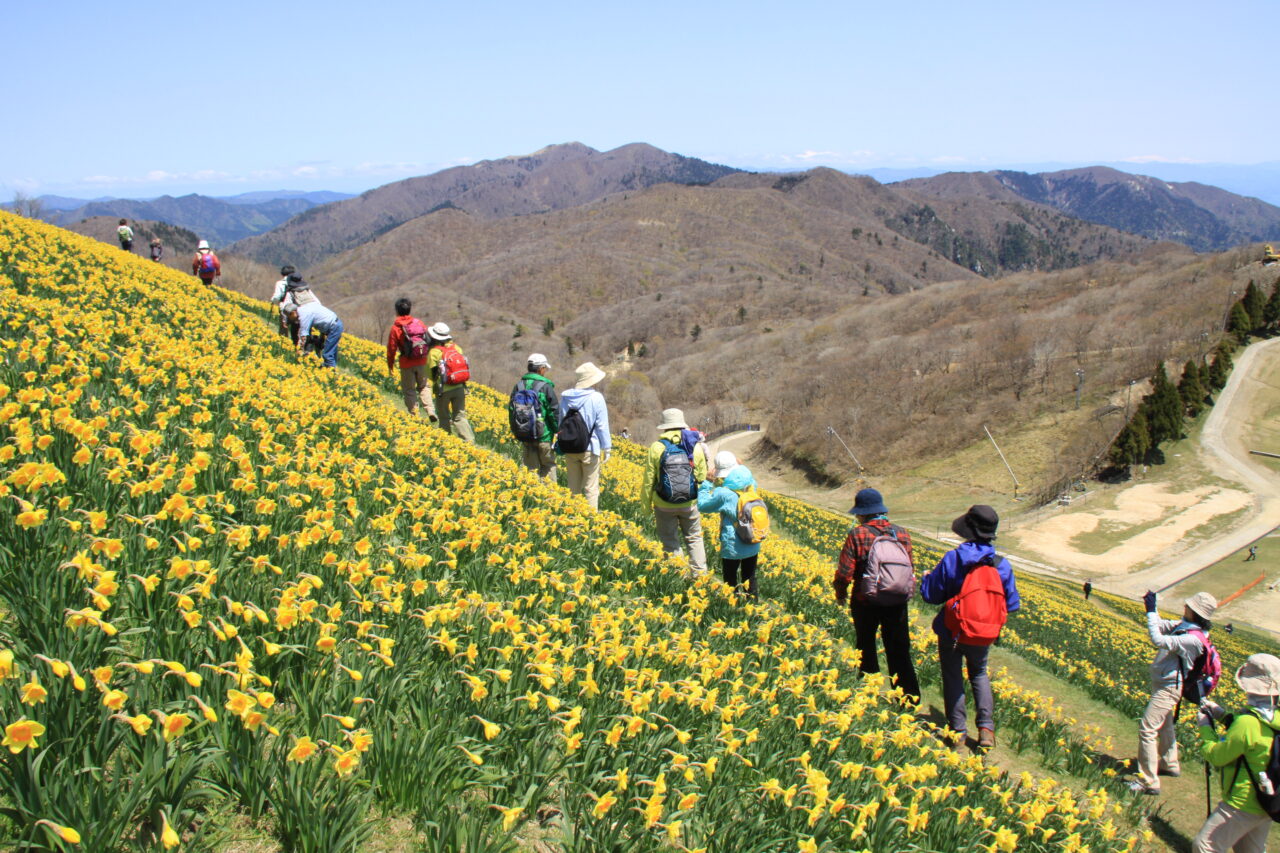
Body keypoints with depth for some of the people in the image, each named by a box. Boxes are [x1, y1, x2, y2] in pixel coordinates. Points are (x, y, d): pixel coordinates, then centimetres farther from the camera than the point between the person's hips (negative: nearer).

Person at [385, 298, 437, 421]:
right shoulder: (419, 323, 2)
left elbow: (392, 348, -5)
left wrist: (390, 365, 6)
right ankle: (430, 411, -2)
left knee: (409, 390, 9)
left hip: (407, 363, -3)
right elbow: (429, 340, 6)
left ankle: (414, 415, 7)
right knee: (424, 386, 15)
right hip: (422, 361, 3)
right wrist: (427, 355, 19)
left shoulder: (395, 328, -8)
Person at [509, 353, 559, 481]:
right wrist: (557, 429, 3)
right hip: (543, 435, -4)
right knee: (548, 465, 11)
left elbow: (511, 410, 8)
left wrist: (516, 432, 17)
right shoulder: (545, 387, -12)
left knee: (531, 467, 10)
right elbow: (554, 411, -12)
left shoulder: (518, 386, 4)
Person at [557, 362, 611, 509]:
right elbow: (602, 426, -11)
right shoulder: (596, 398, -12)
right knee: (591, 488, 3)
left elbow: (560, 422, 11)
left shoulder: (565, 397, 2)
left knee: (573, 488, 13)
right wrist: (607, 448, -2)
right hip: (590, 449, -5)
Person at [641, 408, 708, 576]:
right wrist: (701, 501, 16)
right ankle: (700, 574, 20)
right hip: (689, 504, 2)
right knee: (694, 538, 18)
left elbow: (649, 480, -7)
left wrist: (646, 505, 4)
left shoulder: (657, 448, -11)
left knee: (670, 542, 10)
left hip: (664, 505, -2)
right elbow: (702, 479, 1)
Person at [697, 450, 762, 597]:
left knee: (731, 585, 11)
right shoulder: (751, 484, -7)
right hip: (753, 545, 6)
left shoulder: (723, 493, -23)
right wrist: (740, 466, 8)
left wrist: (708, 482, -5)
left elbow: (702, 505, -9)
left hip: (733, 548, -6)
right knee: (750, 581, 20)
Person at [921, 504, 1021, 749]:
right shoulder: (1001, 565, -11)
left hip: (952, 631, -3)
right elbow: (1012, 604, 0)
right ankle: (986, 728, 11)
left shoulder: (952, 559, -20)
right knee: (979, 674, 24)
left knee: (952, 677, 14)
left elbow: (930, 595, -13)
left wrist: (926, 578, 9)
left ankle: (958, 731, 15)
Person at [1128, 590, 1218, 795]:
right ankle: (1169, 765, 47)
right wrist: (1151, 607, -11)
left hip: (1169, 688, -10)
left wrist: (1151, 611, -30)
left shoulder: (1193, 638, -28)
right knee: (1164, 725, 27)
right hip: (1163, 683, 10)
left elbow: (1159, 640, -35)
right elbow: (1162, 626, 6)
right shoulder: (1184, 625, -1)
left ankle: (1149, 782, -8)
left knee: (1147, 729, -12)